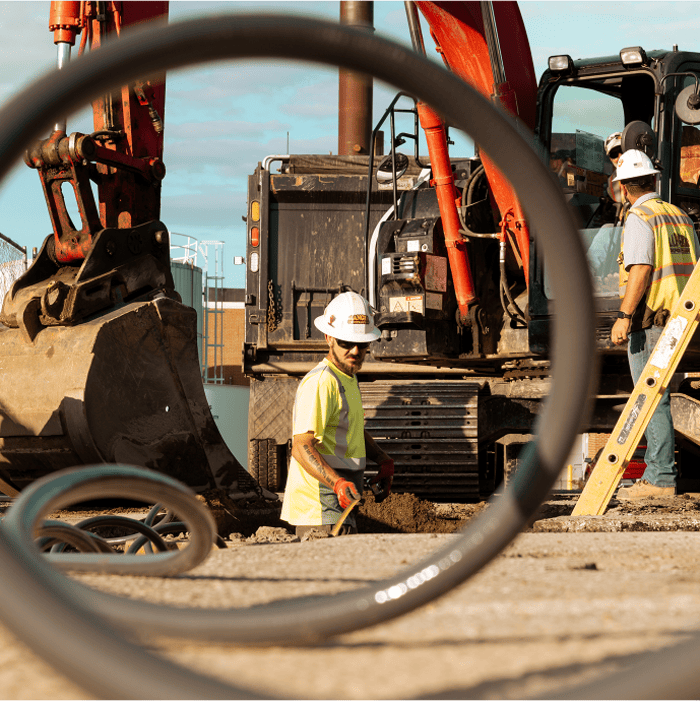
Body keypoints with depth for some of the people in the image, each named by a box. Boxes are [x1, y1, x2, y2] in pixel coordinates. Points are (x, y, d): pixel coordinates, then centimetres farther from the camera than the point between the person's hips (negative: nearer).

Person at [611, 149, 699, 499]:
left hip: (649, 322, -8)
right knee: (655, 396, 15)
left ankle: (660, 479, -8)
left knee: (652, 400, -7)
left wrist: (623, 317, -22)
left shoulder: (639, 219, -10)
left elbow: (640, 269, -20)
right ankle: (658, 473, 18)